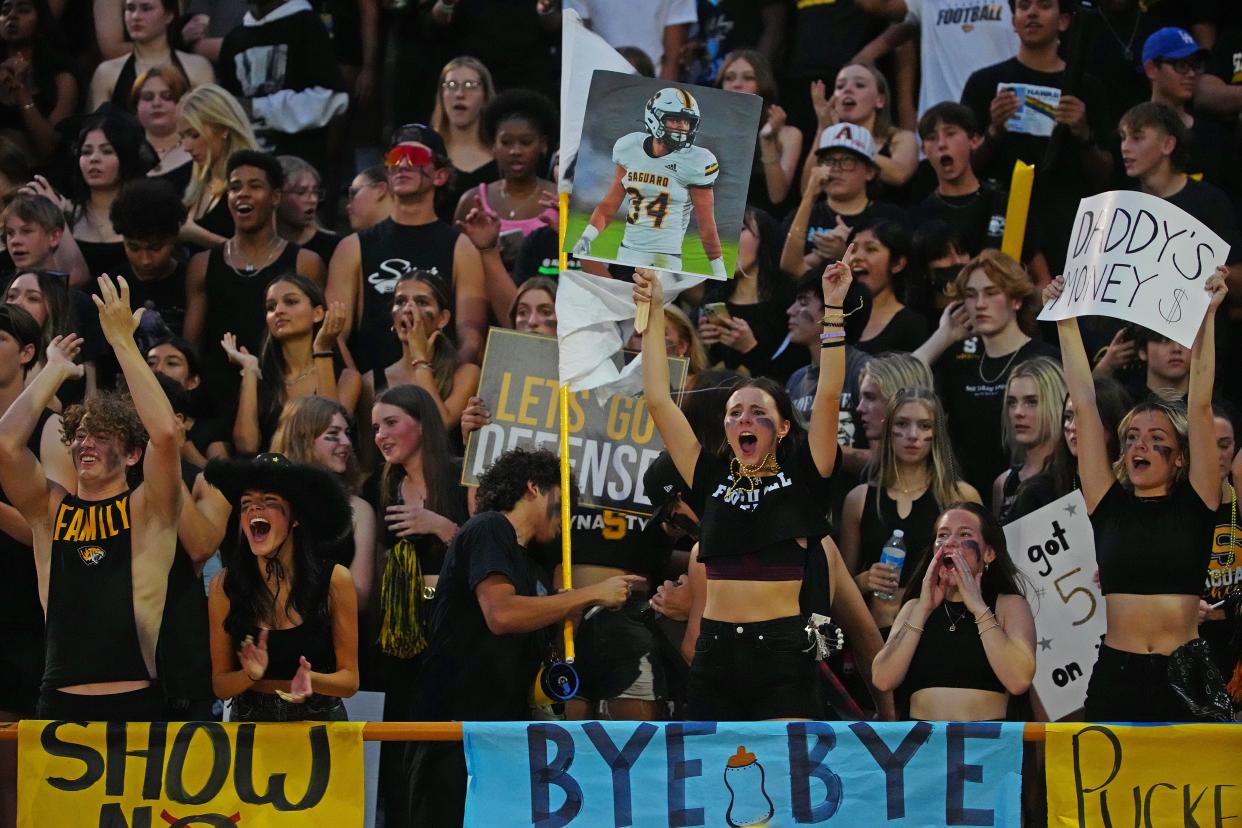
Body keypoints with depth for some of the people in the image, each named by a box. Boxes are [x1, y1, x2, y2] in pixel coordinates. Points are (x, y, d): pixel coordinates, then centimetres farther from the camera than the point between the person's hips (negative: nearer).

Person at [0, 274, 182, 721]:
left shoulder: (147, 511, 5)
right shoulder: (50, 510, 12)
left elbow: (165, 433, -12)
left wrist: (122, 343, -8)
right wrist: (55, 370, 5)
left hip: (137, 704, -3)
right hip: (60, 705, 3)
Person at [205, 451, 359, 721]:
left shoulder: (334, 580, -8)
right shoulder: (224, 585, -4)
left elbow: (349, 681, -3)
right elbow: (220, 686, 1)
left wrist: (310, 679, -22)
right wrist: (251, 675, -19)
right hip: (251, 724, 1)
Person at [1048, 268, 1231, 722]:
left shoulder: (1194, 504, 4)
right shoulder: (1109, 505, 8)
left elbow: (1199, 406, 0)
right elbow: (1085, 407, 7)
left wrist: (1207, 315, -5)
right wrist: (1066, 322, 6)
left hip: (1186, 678, -2)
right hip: (1116, 675, 2)